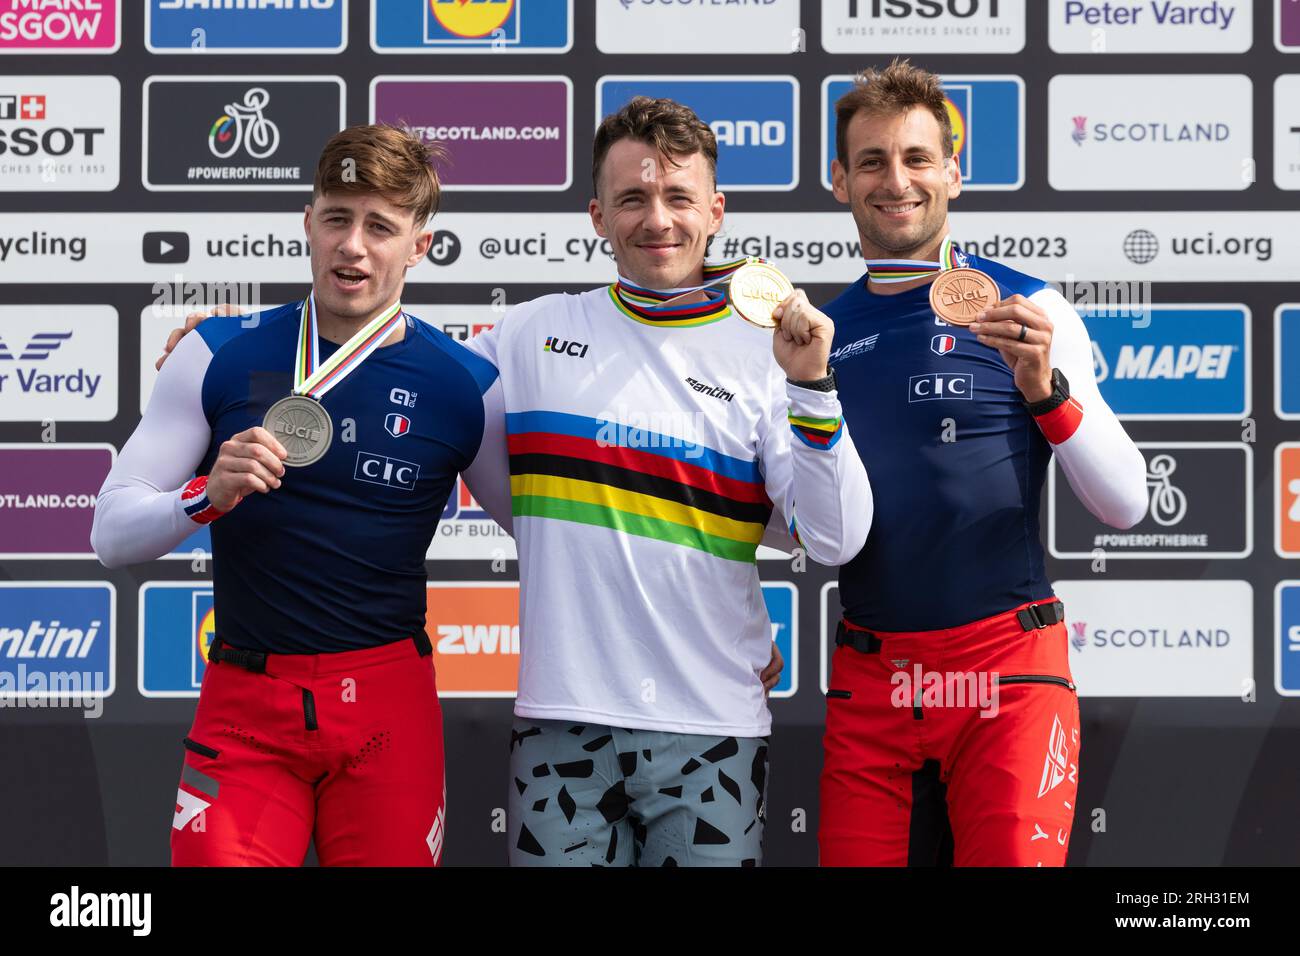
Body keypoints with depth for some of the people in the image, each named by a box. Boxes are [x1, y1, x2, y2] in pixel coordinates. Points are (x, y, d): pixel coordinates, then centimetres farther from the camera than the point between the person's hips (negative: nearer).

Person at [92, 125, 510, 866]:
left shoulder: (468, 387, -1)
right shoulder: (222, 356, 0)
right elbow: (112, 534, -1)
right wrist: (208, 497, -20)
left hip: (390, 707, 0)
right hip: (244, 704, 0)